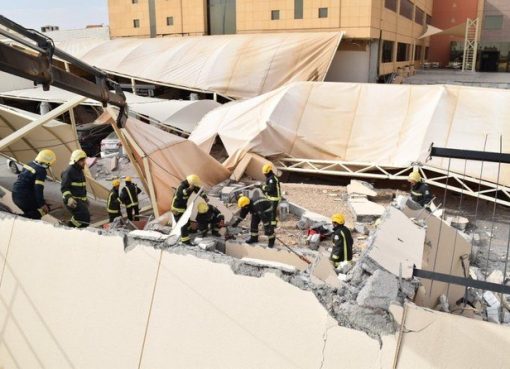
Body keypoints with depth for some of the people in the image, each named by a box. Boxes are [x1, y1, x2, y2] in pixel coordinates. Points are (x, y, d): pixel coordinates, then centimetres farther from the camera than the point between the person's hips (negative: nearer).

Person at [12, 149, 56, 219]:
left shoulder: (30, 164, 10)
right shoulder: (41, 171, -16)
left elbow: (20, 176, 21)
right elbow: (39, 188, -21)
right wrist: (42, 204, -16)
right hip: (25, 197, -9)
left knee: (29, 212, 25)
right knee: (44, 209, -2)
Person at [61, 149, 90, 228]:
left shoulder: (80, 171, 17)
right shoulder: (69, 172, -13)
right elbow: (64, 188, -17)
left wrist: (85, 199, 30)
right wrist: (69, 198, -32)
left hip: (81, 201, 10)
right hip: (73, 201, -9)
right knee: (84, 218, -22)